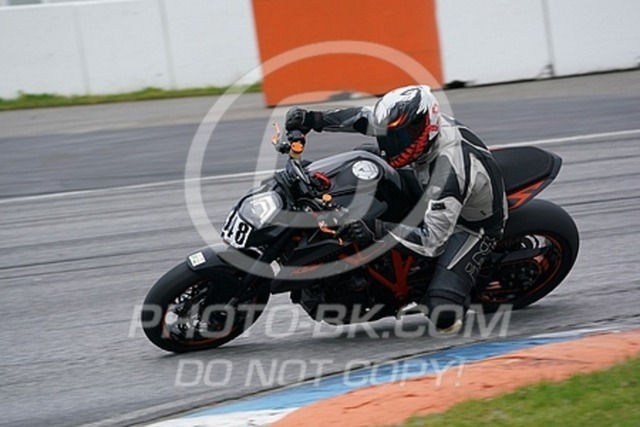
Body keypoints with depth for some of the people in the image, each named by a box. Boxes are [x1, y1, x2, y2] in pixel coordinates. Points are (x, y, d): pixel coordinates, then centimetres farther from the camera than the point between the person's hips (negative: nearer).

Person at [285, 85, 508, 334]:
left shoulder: (450, 170, -41)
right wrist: (314, 120, -14)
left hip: (474, 226, -8)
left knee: (443, 317, -24)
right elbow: (365, 117, -2)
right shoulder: (417, 123, -18)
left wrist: (378, 230, -48)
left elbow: (433, 241, -40)